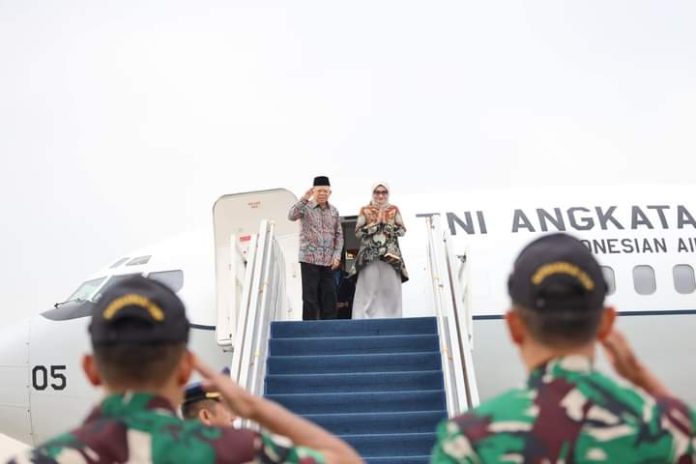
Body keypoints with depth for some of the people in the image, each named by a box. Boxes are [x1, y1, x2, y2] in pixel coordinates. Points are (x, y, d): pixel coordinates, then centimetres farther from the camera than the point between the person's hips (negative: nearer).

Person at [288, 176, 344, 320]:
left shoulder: (334, 211, 12)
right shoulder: (306, 207, -1)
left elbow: (339, 235, 12)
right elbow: (291, 216, -20)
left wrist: (337, 255, 1)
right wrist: (304, 199, -27)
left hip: (329, 261, 4)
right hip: (309, 259, -4)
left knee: (329, 297, 4)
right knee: (310, 297, -2)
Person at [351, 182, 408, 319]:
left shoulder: (394, 210, 11)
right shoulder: (365, 210, 7)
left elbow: (402, 231, 4)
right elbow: (358, 232, -1)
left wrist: (386, 223, -8)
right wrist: (375, 224, -8)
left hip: (391, 255, 2)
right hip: (369, 255, -2)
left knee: (391, 289, -2)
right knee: (368, 290, -8)